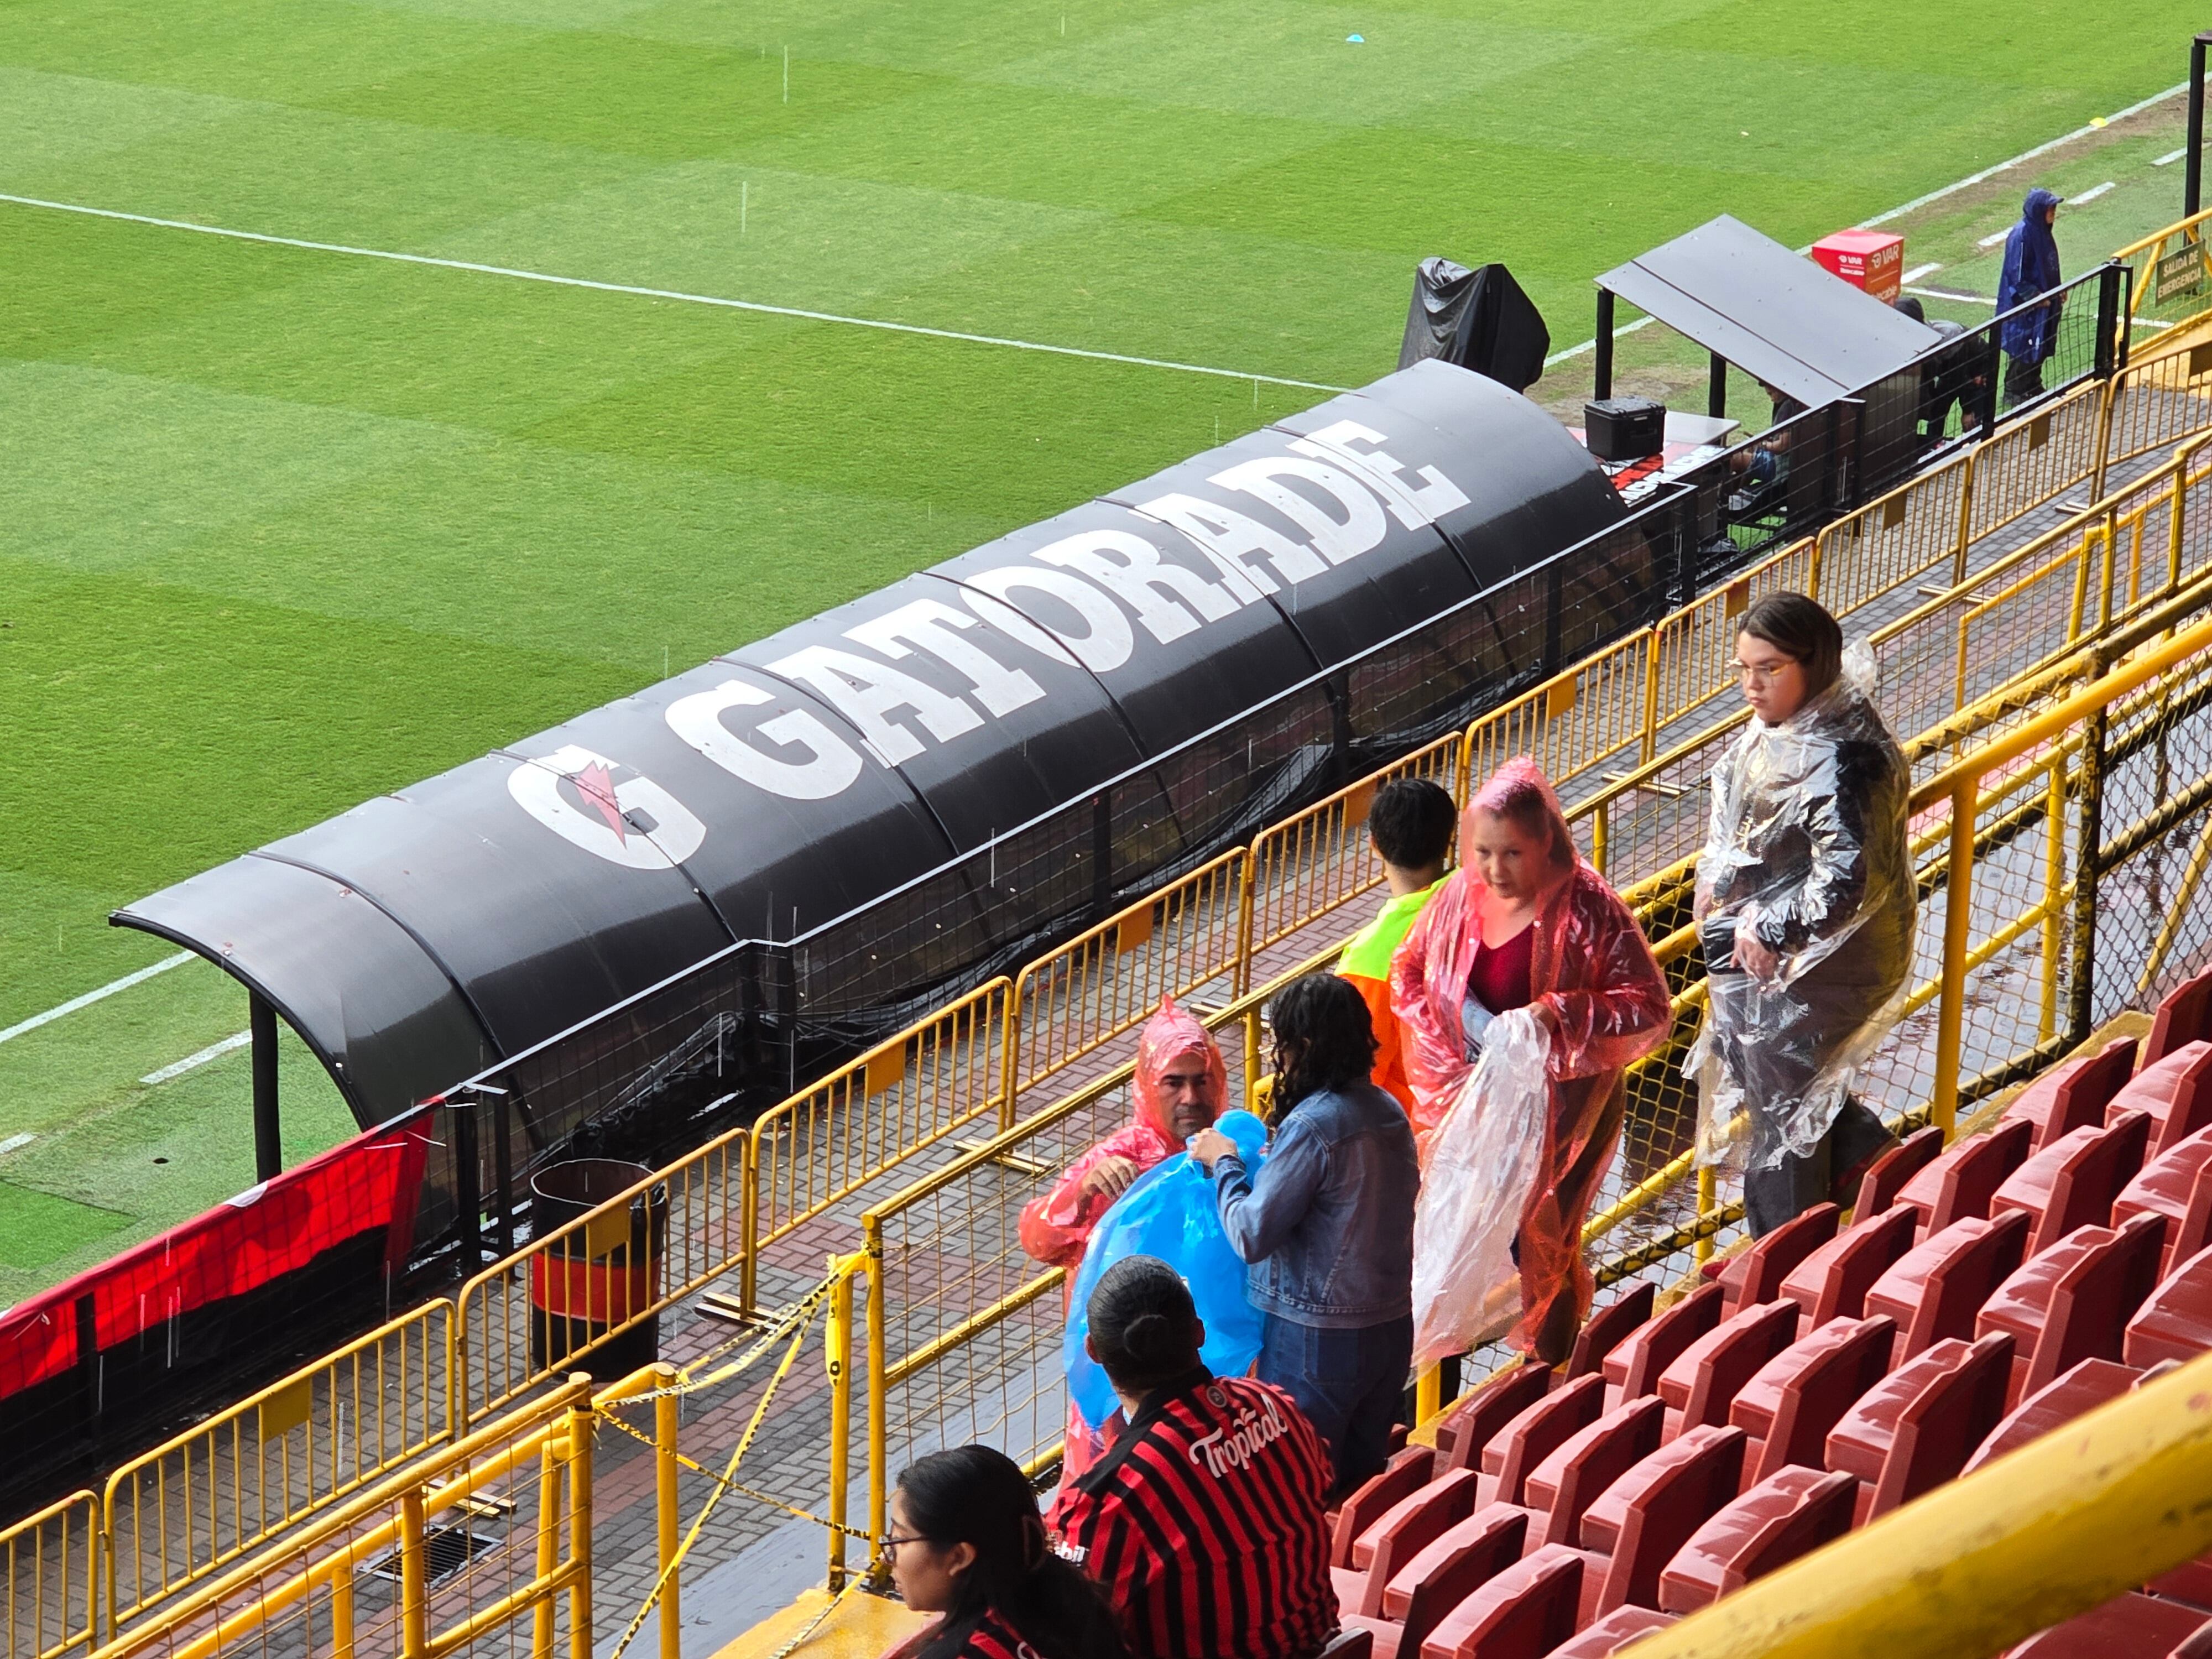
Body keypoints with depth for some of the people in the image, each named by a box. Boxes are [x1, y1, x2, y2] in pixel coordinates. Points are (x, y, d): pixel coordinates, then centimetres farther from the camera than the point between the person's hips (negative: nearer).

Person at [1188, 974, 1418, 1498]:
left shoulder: (1312, 1126, -21)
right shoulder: (1389, 1112, 4)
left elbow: (1251, 1236, -19)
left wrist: (1224, 1164, -4)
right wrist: (1275, 1165, 15)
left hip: (1317, 1338, -8)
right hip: (1391, 1328, 8)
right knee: (1361, 1485, 18)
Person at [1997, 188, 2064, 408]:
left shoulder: (2043, 232, 5)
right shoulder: (2021, 236, -23)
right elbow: (2017, 276, -22)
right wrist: (2035, 297, -22)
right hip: (2024, 306, -9)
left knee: (2041, 346, 17)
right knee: (2022, 349, 0)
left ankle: (2033, 387, 31)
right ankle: (2014, 394, 11)